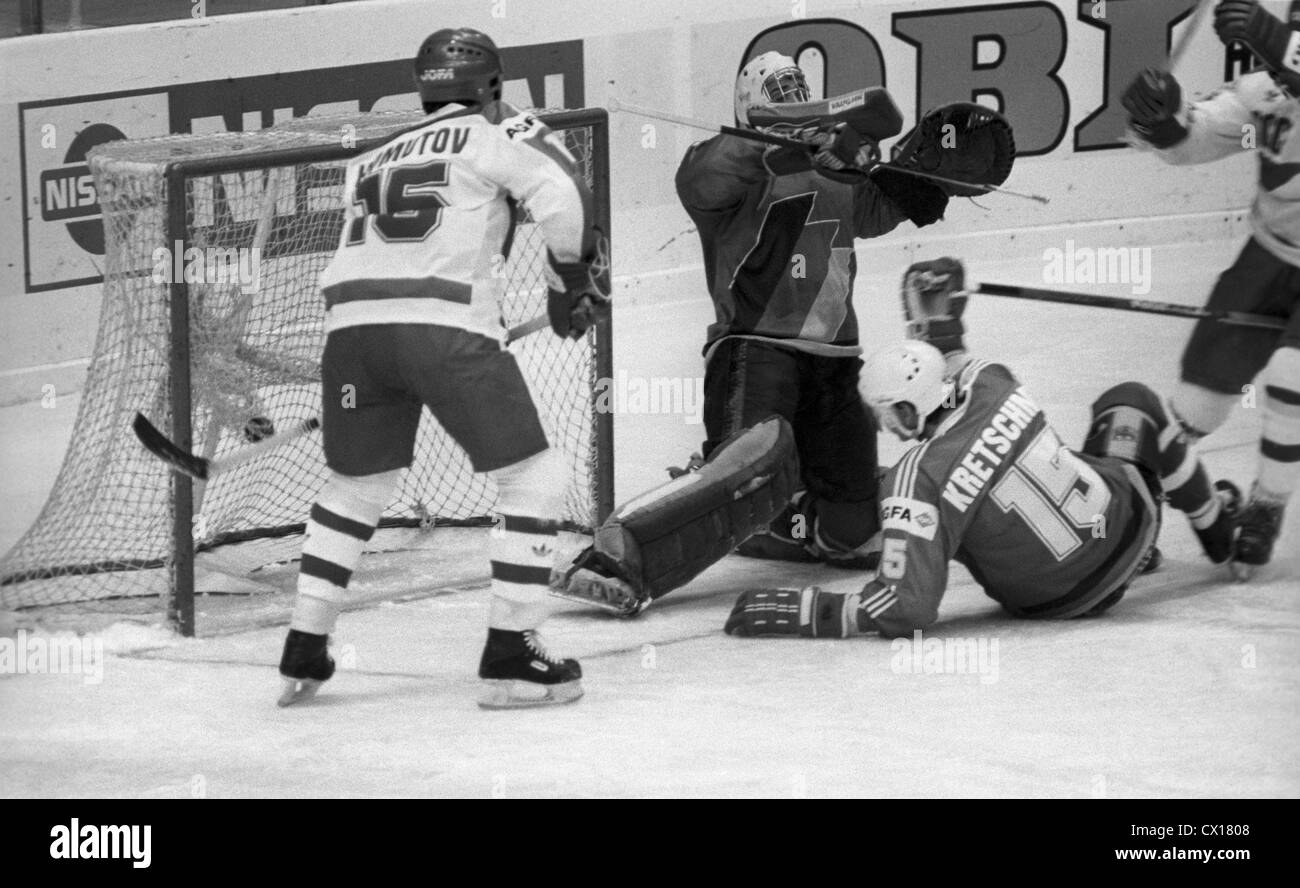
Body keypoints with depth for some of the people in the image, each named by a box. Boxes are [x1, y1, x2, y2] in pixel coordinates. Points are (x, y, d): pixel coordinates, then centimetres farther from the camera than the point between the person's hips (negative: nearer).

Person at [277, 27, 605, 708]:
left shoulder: (374, 160, 29)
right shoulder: (499, 134, 12)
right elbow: (561, 196, -2)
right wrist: (570, 281, 9)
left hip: (351, 322, 6)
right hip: (446, 327, -6)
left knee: (354, 486, 24)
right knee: (532, 478, 7)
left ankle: (304, 652, 24)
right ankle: (510, 655, 3)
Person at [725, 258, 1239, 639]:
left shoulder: (917, 481, -32)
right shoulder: (995, 384, -18)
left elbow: (909, 605, -33)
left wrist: (806, 611, -31)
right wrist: (939, 323, 15)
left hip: (1052, 600, -3)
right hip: (1126, 514, 3)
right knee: (1132, 400, 27)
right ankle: (1213, 521, 47)